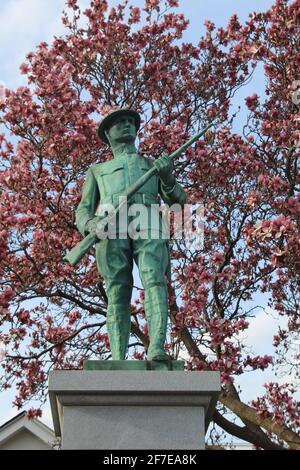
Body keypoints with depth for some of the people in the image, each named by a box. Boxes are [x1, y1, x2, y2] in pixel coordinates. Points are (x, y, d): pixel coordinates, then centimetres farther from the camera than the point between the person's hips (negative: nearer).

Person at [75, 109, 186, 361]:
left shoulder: (153, 165, 34)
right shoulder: (97, 170, 33)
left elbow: (178, 199, 21)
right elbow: (83, 212, 20)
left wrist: (167, 176, -3)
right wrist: (91, 224, -8)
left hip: (147, 226, 0)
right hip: (111, 231, 0)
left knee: (155, 283, -25)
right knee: (118, 294, -15)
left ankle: (156, 349, -42)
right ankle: (118, 363, -25)